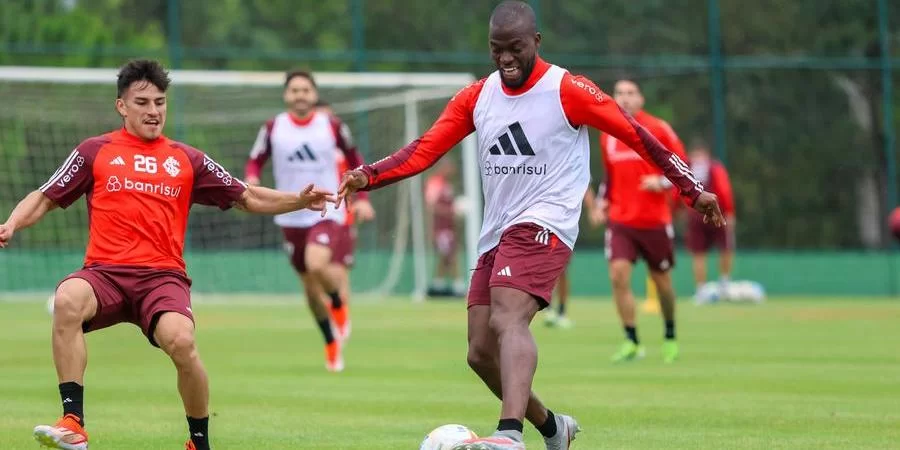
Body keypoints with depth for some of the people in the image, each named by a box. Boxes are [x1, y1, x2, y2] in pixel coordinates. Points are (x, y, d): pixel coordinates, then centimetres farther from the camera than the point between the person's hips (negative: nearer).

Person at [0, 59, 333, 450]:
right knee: (67, 300, -35)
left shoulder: (188, 160, 17)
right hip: (104, 272, 0)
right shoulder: (95, 151, 14)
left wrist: (300, 200, 6)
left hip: (163, 276, 0)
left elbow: (249, 199, 20)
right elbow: (44, 199, 14)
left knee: (180, 341, -31)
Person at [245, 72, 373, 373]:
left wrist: (362, 198, 5)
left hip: (327, 214, -2)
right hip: (291, 218, 2)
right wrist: (251, 178, -15)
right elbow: (255, 161, 8)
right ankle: (331, 344, 28)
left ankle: (339, 304, 4)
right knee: (310, 287, 8)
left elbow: (354, 159, 13)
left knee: (317, 265, -29)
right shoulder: (273, 128, 1)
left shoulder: (332, 126, -1)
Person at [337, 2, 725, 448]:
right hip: (495, 235, 7)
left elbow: (636, 136, -2)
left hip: (542, 226, -7)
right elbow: (424, 151, 4)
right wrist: (368, 176, -12)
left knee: (508, 320, -30)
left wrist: (692, 190, -1)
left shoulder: (568, 91, -6)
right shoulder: (476, 97, 10)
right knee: (481, 352, 4)